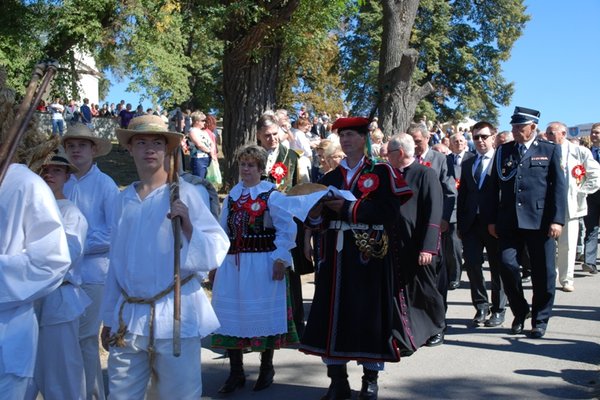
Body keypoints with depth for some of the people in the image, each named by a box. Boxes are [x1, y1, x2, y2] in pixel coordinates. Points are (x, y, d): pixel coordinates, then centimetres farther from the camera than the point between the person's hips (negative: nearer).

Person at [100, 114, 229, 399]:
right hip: (128, 316, 4)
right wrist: (109, 317, 16)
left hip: (175, 315, -4)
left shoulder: (183, 193, -5)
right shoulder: (124, 199, 8)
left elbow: (217, 249, -11)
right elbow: (117, 261, 14)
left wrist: (188, 227, -28)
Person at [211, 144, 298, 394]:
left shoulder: (272, 195, -3)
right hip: (232, 262, 5)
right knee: (231, 312, 4)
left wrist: (280, 259, -13)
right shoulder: (232, 196, 13)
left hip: (261, 263, -5)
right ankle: (236, 372, 17)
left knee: (264, 313, 4)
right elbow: (223, 230, 15)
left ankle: (266, 368, 24)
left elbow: (286, 229, -7)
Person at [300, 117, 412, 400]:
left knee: (369, 312, 0)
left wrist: (349, 208, -14)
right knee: (333, 312, 3)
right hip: (336, 254, 4)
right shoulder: (330, 178, 16)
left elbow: (389, 211, -12)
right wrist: (315, 213, -9)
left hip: (369, 254, -4)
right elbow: (321, 223, 13)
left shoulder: (382, 172, 3)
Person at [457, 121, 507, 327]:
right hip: (471, 223, 4)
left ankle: (498, 310, 20)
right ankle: (481, 306, 18)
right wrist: (460, 223, 8)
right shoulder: (467, 164, 13)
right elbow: (462, 195, 13)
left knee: (497, 267, 7)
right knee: (472, 264, 1)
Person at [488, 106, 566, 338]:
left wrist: (557, 220, -9)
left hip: (540, 221, -2)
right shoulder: (503, 152, 11)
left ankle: (540, 319, 20)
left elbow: (559, 187, -1)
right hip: (509, 221, 2)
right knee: (507, 264, -7)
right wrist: (493, 220, 7)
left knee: (543, 272, 3)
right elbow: (495, 187, 12)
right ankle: (519, 313, 16)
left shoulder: (549, 151, 4)